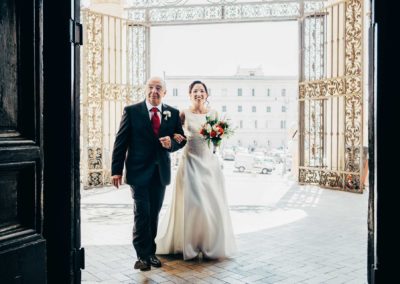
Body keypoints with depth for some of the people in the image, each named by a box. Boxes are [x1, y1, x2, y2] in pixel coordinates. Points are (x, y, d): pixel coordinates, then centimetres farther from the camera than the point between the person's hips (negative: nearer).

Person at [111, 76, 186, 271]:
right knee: (142, 213, -3)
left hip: (161, 172, 3)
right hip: (139, 171, -3)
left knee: (154, 214, 11)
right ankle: (142, 255, 10)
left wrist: (171, 143, -15)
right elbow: (121, 142, -4)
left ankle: (151, 252, 24)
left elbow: (181, 139, 9)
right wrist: (116, 170, -9)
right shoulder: (131, 111, -3)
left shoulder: (173, 113, 5)